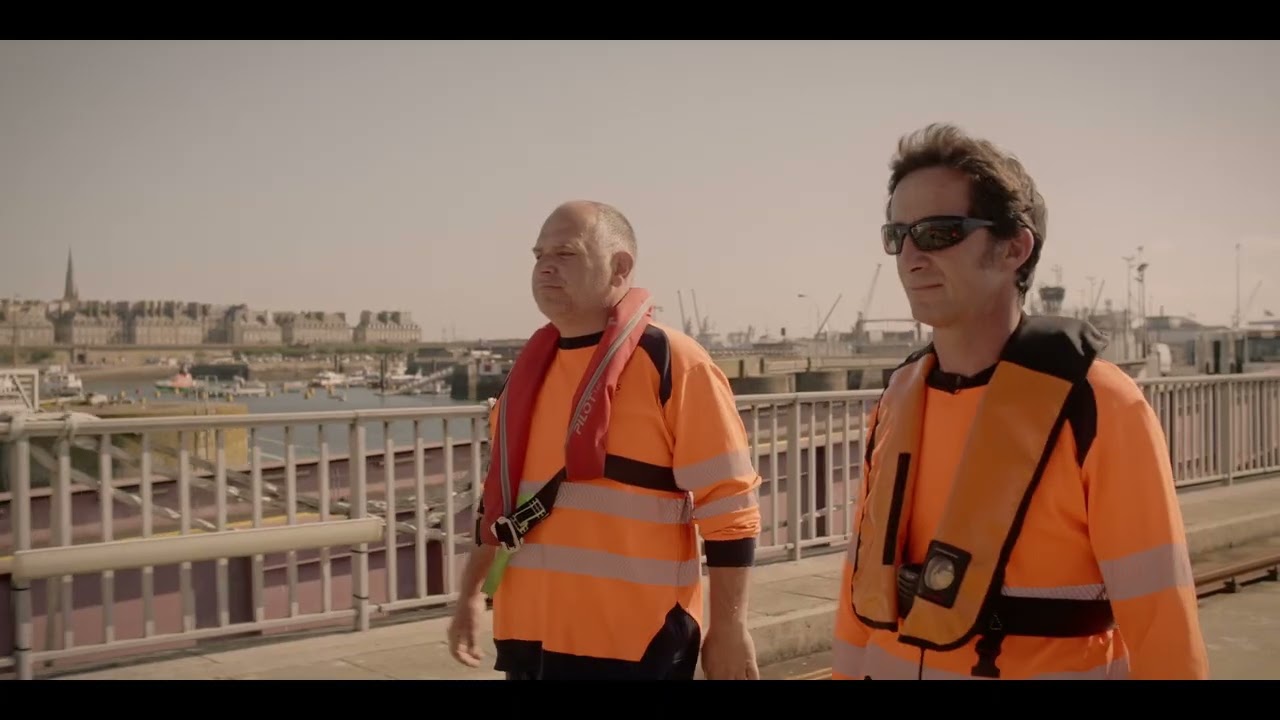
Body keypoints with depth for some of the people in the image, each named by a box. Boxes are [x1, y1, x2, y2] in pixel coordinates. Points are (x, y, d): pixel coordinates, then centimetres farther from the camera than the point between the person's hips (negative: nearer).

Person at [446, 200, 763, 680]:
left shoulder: (673, 364, -11)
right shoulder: (530, 369, 11)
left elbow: (728, 509, -11)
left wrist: (728, 629, -11)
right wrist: (472, 594, 20)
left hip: (633, 646, -6)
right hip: (531, 635, 7)